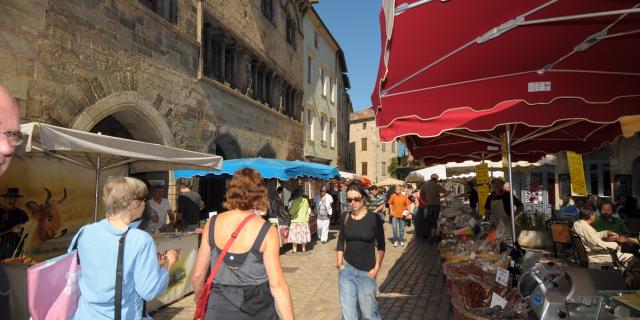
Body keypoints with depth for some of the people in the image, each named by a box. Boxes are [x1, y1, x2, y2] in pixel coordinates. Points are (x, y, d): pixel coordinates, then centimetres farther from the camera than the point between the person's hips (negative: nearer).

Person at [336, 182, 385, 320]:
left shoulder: (374, 218, -7)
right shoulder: (345, 218, 2)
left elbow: (380, 246, -1)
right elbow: (341, 243, 10)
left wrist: (376, 268, -6)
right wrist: (339, 264, 3)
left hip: (366, 272, -3)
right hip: (347, 269, 3)